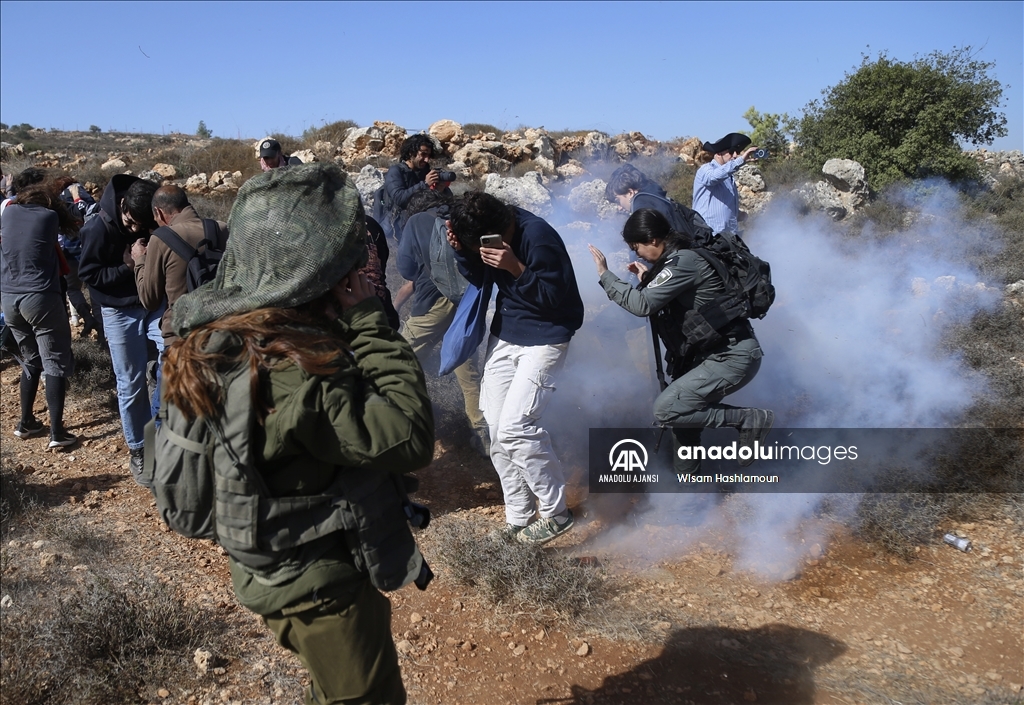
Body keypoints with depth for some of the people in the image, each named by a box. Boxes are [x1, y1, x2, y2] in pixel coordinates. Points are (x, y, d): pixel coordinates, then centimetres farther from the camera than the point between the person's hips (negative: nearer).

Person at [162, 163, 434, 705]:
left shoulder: (209, 335, -6)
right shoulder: (293, 368, -34)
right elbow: (408, 438, -33)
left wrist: (351, 322, -10)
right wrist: (368, 319, -28)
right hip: (319, 586, -8)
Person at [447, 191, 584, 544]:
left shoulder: (539, 238, -25)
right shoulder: (485, 235, -4)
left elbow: (556, 297, -22)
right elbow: (480, 280, 7)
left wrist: (516, 267, -33)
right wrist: (461, 250, -11)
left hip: (544, 338, -7)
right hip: (504, 333, 8)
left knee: (515, 428, -16)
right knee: (497, 430, 5)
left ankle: (556, 512, 4)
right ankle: (518, 518, 19)